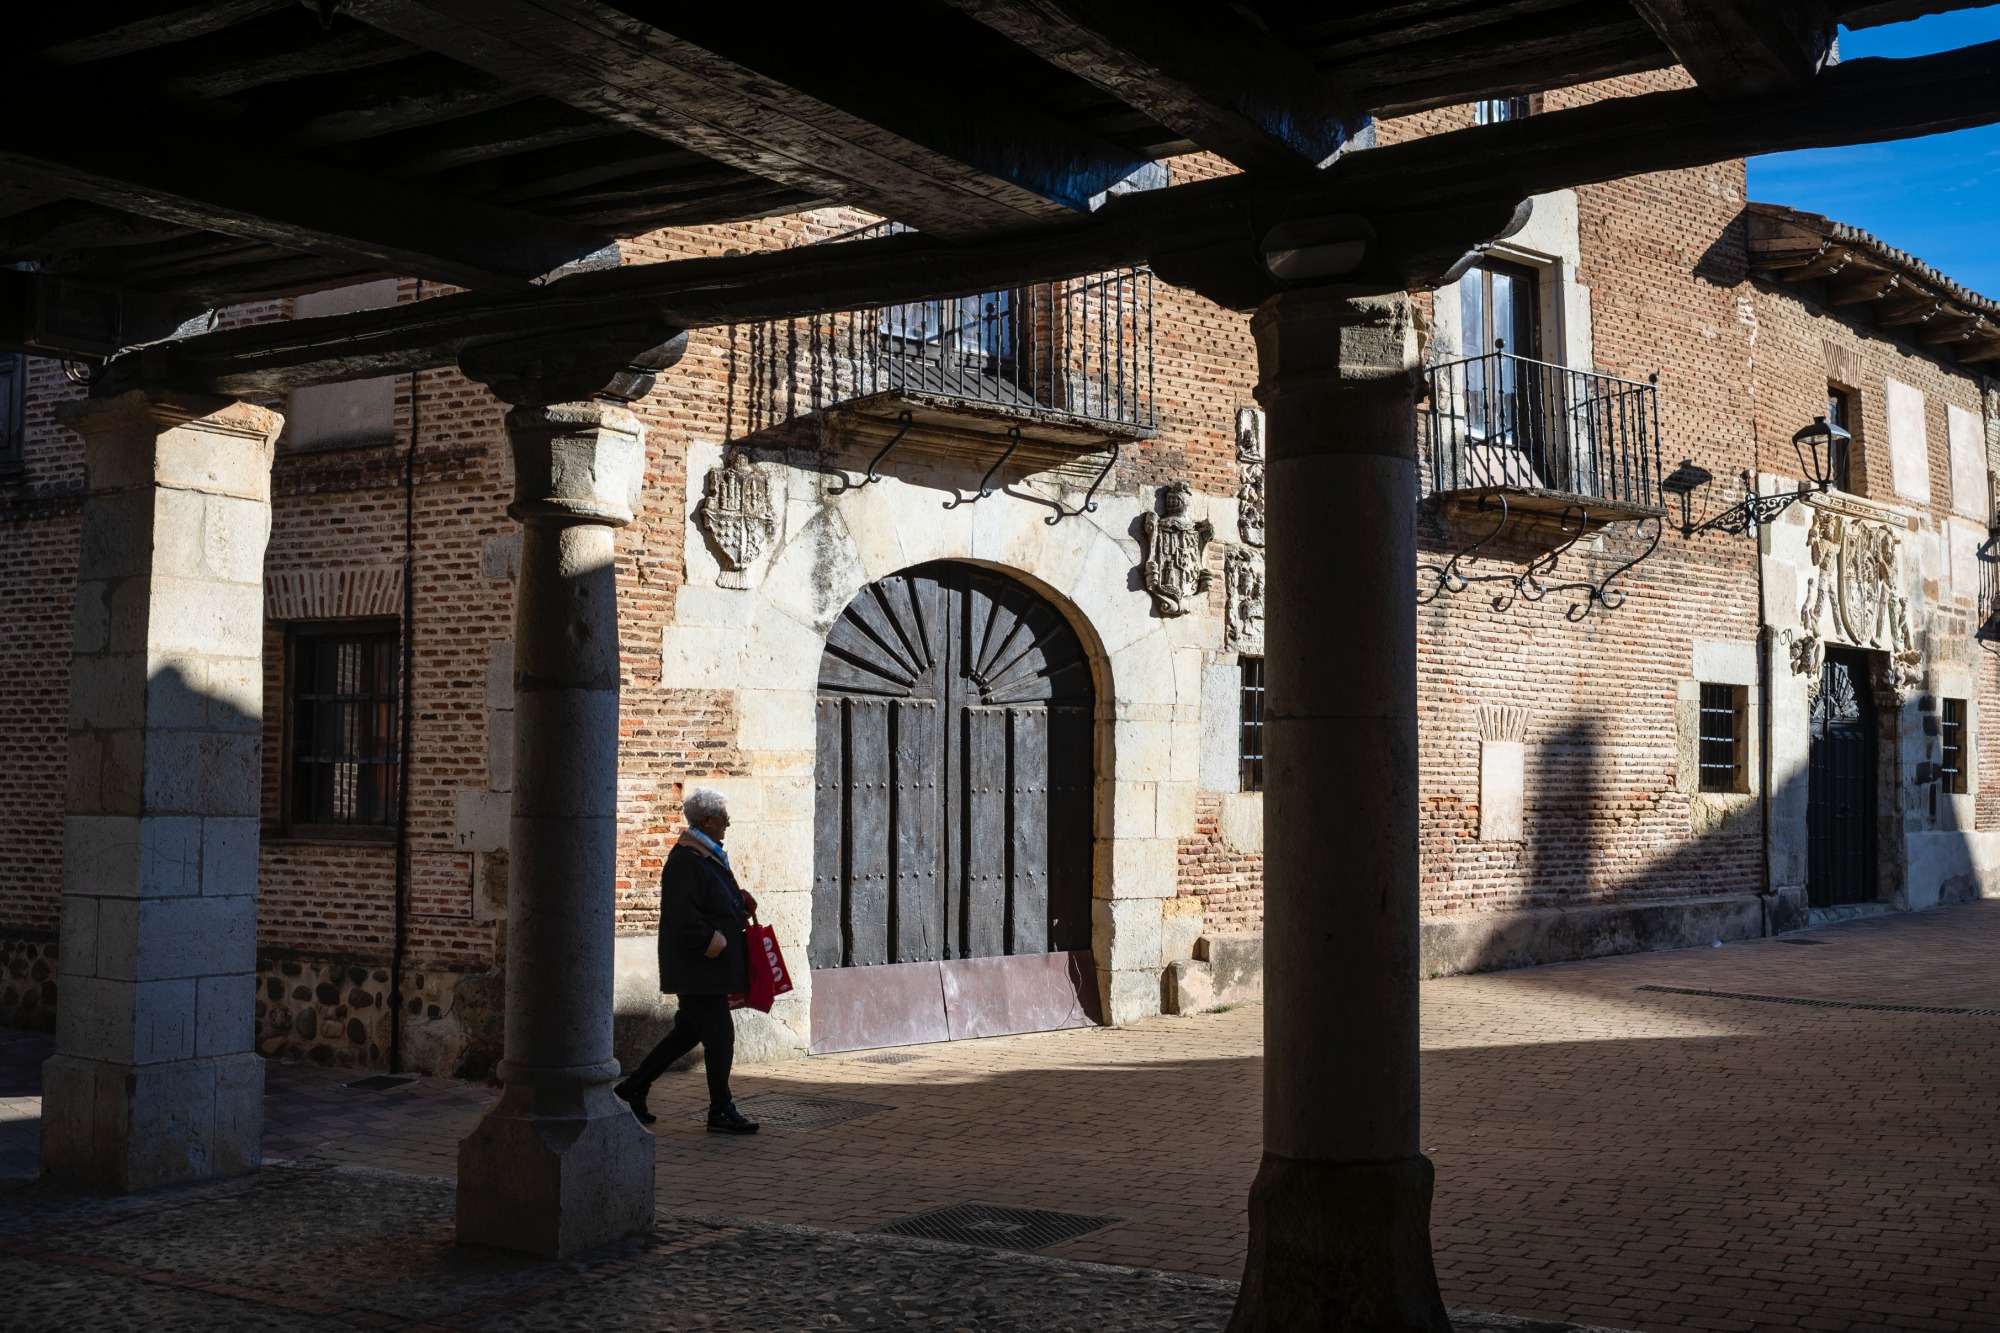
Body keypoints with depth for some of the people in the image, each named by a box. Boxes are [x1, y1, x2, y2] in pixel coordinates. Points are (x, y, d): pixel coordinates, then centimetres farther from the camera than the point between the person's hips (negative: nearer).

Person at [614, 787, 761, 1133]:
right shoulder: (685, 861, -18)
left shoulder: (708, 856, 14)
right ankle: (721, 1112, 7)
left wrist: (739, 910, 10)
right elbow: (683, 918, -25)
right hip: (698, 970, -11)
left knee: (689, 1032, 16)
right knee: (719, 1037, -4)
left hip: (707, 969, 11)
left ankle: (633, 1089, 25)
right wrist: (712, 941, -20)